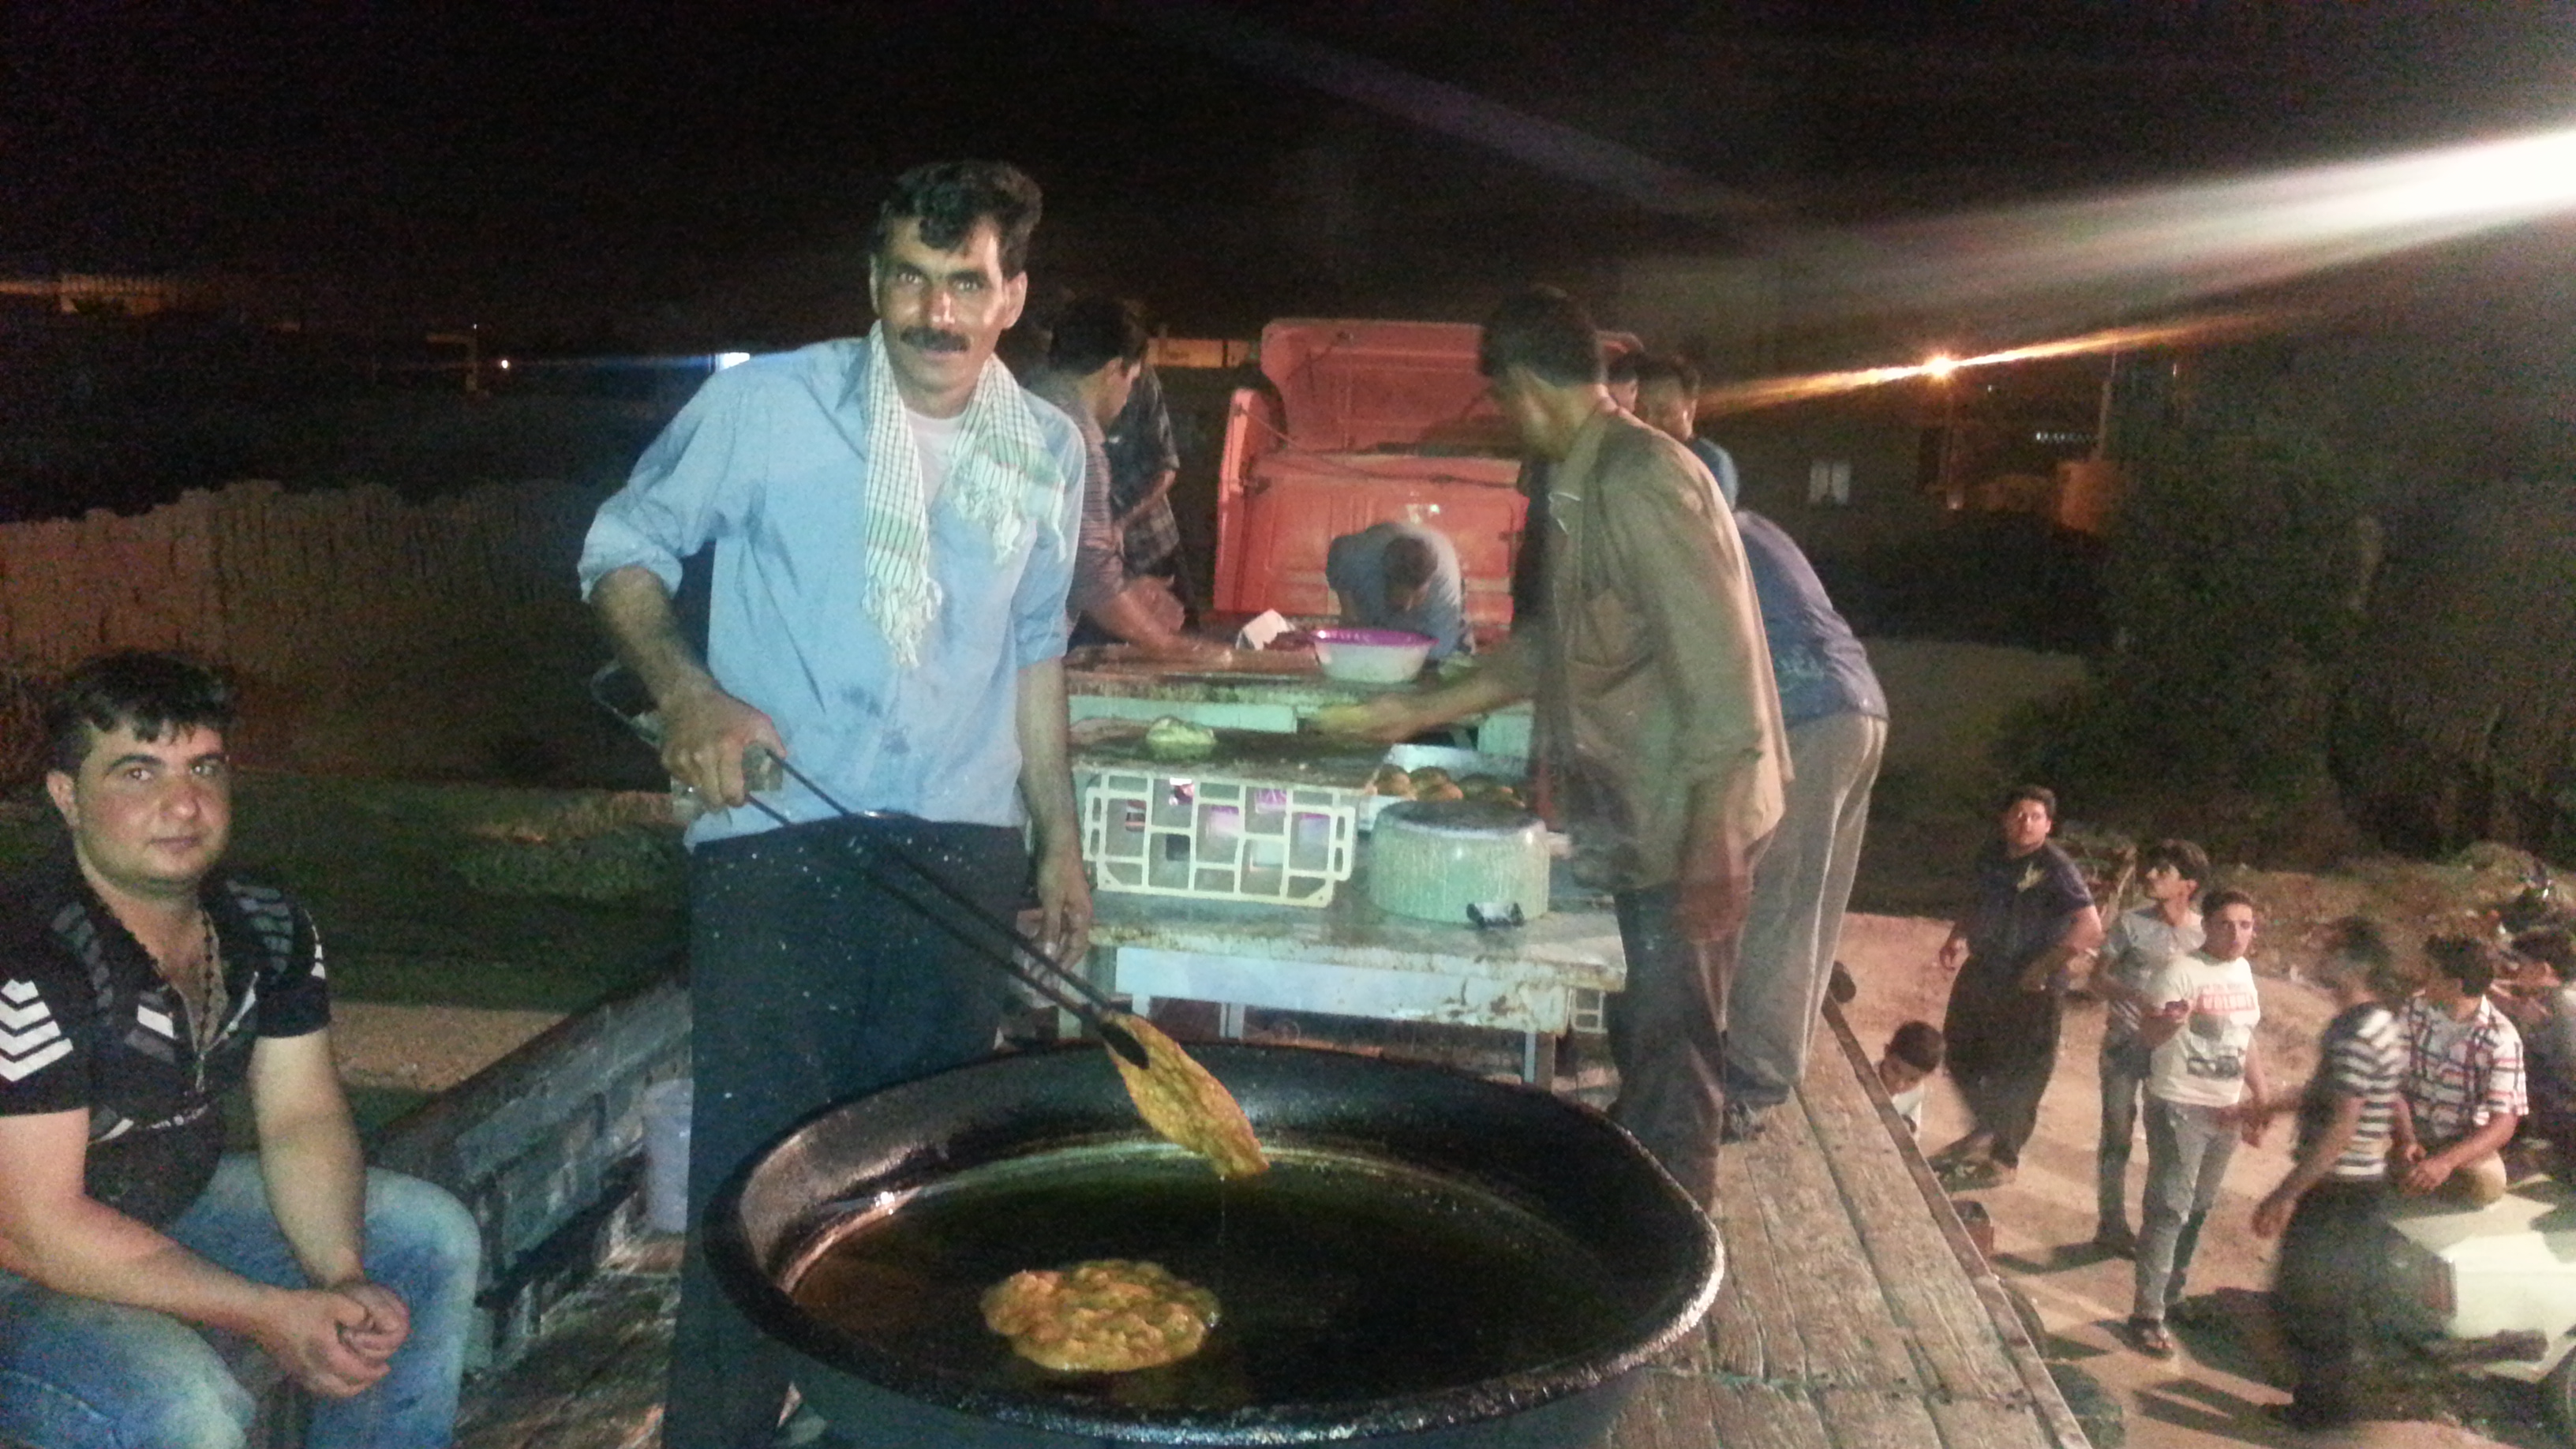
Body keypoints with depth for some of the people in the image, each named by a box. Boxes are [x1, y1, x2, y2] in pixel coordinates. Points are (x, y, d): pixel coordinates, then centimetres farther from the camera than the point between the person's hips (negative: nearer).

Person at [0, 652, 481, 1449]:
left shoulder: (271, 928, -6)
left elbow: (301, 1117, -2)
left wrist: (342, 1276, -20)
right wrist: (273, 1316, -28)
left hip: (177, 1207, 8)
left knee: (434, 1238, 5)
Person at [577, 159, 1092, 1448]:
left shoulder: (1047, 449, 8)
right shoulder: (768, 403, -5)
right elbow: (623, 547, 3)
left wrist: (1059, 834, 16)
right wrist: (686, 689, -16)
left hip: (964, 853, 4)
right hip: (778, 838, -3)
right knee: (757, 1155, -1)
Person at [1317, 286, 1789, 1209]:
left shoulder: (1639, 485, -19)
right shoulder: (1586, 487, 11)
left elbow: (1720, 681, -23)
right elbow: (1550, 649, 20)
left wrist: (1708, 852, -21)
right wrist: (1419, 713, 22)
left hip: (1688, 823, -9)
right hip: (1640, 820, 9)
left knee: (1670, 1056, 2)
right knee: (1642, 1043, 19)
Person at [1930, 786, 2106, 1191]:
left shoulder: (2056, 869, -20)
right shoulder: (1993, 856, 2)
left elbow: (2091, 928, -27)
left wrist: (2044, 967, -24)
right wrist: (1957, 937, 5)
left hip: (2025, 989, -7)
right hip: (1980, 973, 8)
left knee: (2015, 1075, 4)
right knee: (1961, 1054, 20)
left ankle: (2003, 1159, 23)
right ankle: (1984, 1131, 42)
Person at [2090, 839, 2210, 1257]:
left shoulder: (2205, 934, -3)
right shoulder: (2132, 923, -6)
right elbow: (2099, 977, -3)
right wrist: (2133, 995, -21)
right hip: (2125, 1043, -1)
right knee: (2117, 1137, 5)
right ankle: (2112, 1225, 16)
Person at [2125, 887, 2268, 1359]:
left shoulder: (2243, 971, 9)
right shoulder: (2180, 971, -14)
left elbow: (2246, 1040, 19)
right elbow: (2147, 1033, -22)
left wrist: (2259, 1100, 18)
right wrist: (2170, 1021, -44)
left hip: (2226, 1110, 8)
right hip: (2180, 1107, -8)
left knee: (2200, 1209, 15)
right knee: (2170, 1209, -9)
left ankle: (2173, 1297, 29)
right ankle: (2147, 1316, -5)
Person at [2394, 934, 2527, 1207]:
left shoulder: (2502, 1039, -18)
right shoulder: (2415, 1012, -6)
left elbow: (2503, 1125, -23)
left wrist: (2446, 1162, -37)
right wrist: (2407, 1140, -24)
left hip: (2466, 1141, -2)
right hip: (2413, 1130, 2)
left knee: (2487, 1185, -34)